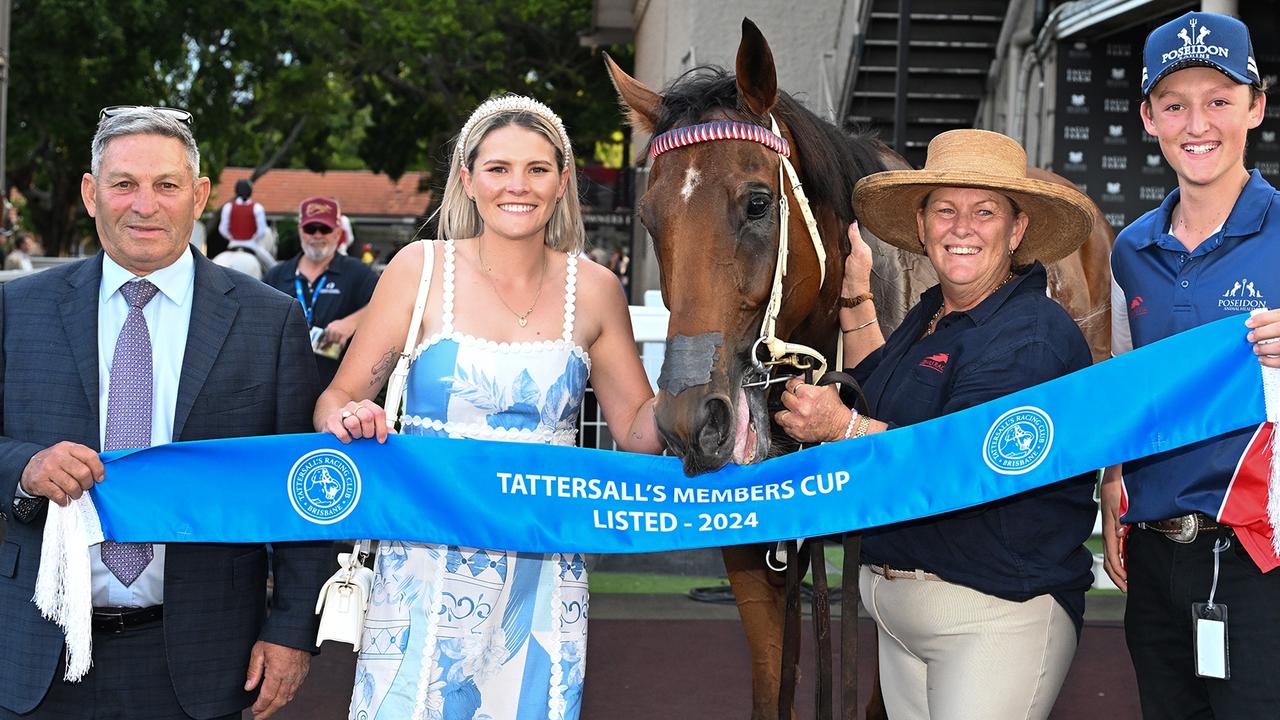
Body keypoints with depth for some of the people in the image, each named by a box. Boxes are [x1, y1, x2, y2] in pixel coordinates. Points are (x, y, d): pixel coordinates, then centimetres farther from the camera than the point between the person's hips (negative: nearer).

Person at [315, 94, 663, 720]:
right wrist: (347, 417, -22)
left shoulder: (592, 289, 4)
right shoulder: (421, 269, -1)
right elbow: (337, 399, 1)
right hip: (429, 566, -2)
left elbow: (638, 431, 9)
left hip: (544, 573, 2)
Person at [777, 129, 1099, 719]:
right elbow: (881, 390, 30)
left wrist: (842, 426, -31)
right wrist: (855, 300, 21)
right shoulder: (929, 316, 11)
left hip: (996, 612, -9)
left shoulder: (1034, 335, -17)